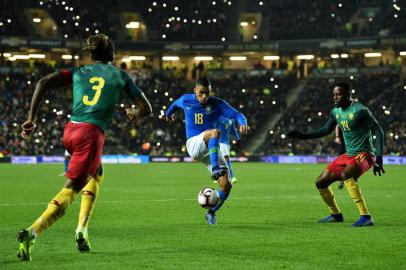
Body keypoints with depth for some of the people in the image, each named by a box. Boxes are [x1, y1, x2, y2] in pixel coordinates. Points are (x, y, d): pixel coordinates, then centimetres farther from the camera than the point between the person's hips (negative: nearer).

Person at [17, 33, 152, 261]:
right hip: (92, 133, -5)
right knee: (70, 191, -9)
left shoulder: (79, 72, 18)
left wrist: (31, 119, 2)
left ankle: (83, 230, 21)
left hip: (70, 130, 5)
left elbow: (43, 83, 3)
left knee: (96, 174, 30)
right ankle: (32, 234, -29)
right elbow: (146, 109, 15)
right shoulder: (120, 76, 13)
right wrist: (134, 113, 38)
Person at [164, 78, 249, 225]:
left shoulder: (217, 104, -1)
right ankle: (215, 169, -48)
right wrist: (168, 113, 47)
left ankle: (212, 212, 14)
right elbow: (175, 104, 27)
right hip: (194, 145, -2)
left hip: (211, 149, 2)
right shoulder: (185, 100, 3)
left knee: (226, 185, -10)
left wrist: (243, 123, -36)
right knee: (215, 132, -36)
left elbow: (237, 114, -14)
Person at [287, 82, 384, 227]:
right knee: (321, 182, 7)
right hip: (348, 155, 8)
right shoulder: (336, 112, 8)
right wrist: (303, 135, 18)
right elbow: (326, 130, 24)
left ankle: (366, 217, -34)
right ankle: (336, 214, 28)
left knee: (346, 175, -36)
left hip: (364, 154, -8)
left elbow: (378, 131, -16)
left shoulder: (360, 110, -16)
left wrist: (379, 158, -23)